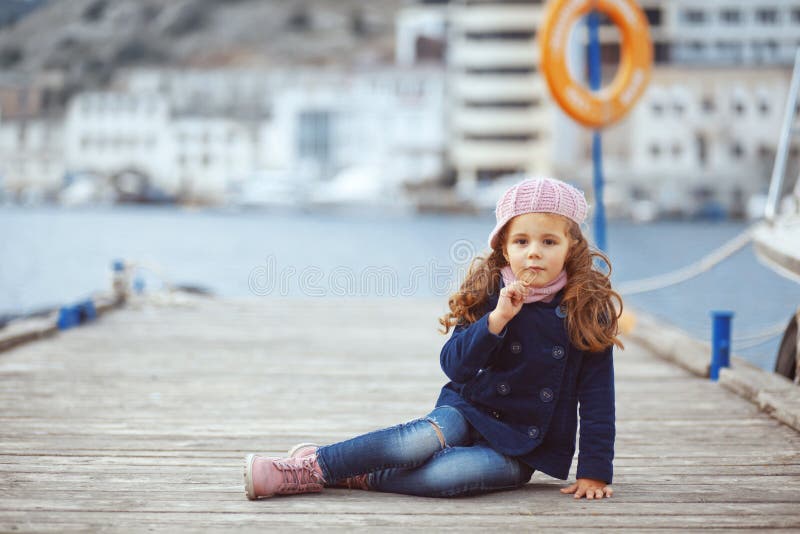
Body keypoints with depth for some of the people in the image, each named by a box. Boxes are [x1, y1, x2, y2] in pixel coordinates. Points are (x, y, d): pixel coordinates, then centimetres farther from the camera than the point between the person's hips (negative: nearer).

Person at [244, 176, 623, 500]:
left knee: (442, 474, -32)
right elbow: (454, 366, -11)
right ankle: (312, 462, -22)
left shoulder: (588, 308, -8)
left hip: (522, 449, -2)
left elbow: (597, 396, -6)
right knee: (423, 439, -33)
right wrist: (496, 319, -26)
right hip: (470, 411, 2)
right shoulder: (488, 295, -3)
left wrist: (594, 471, -9)